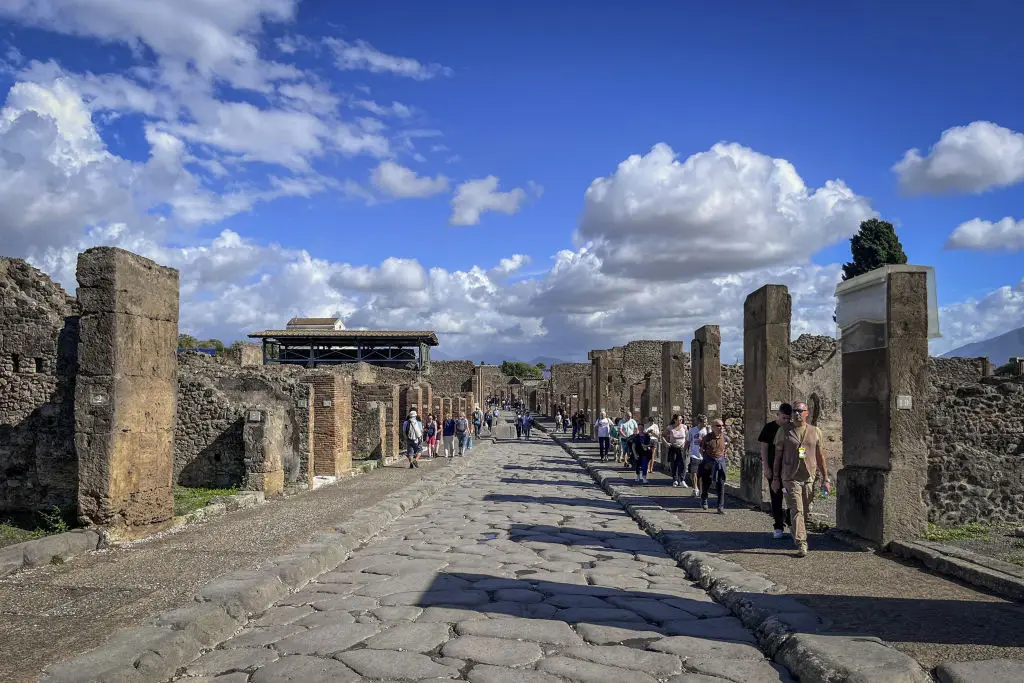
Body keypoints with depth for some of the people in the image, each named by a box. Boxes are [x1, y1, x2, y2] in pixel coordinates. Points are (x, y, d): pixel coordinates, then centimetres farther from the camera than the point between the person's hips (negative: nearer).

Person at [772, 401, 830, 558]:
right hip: (791, 478, -2)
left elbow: (820, 456, 12)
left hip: (810, 477, 2)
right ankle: (801, 544, -11)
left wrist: (825, 479, 8)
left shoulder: (815, 432, 9)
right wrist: (775, 478, 4)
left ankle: (800, 537, 28)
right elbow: (778, 455, 6)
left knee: (805, 511, 9)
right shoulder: (784, 431, 3)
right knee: (796, 510, -9)